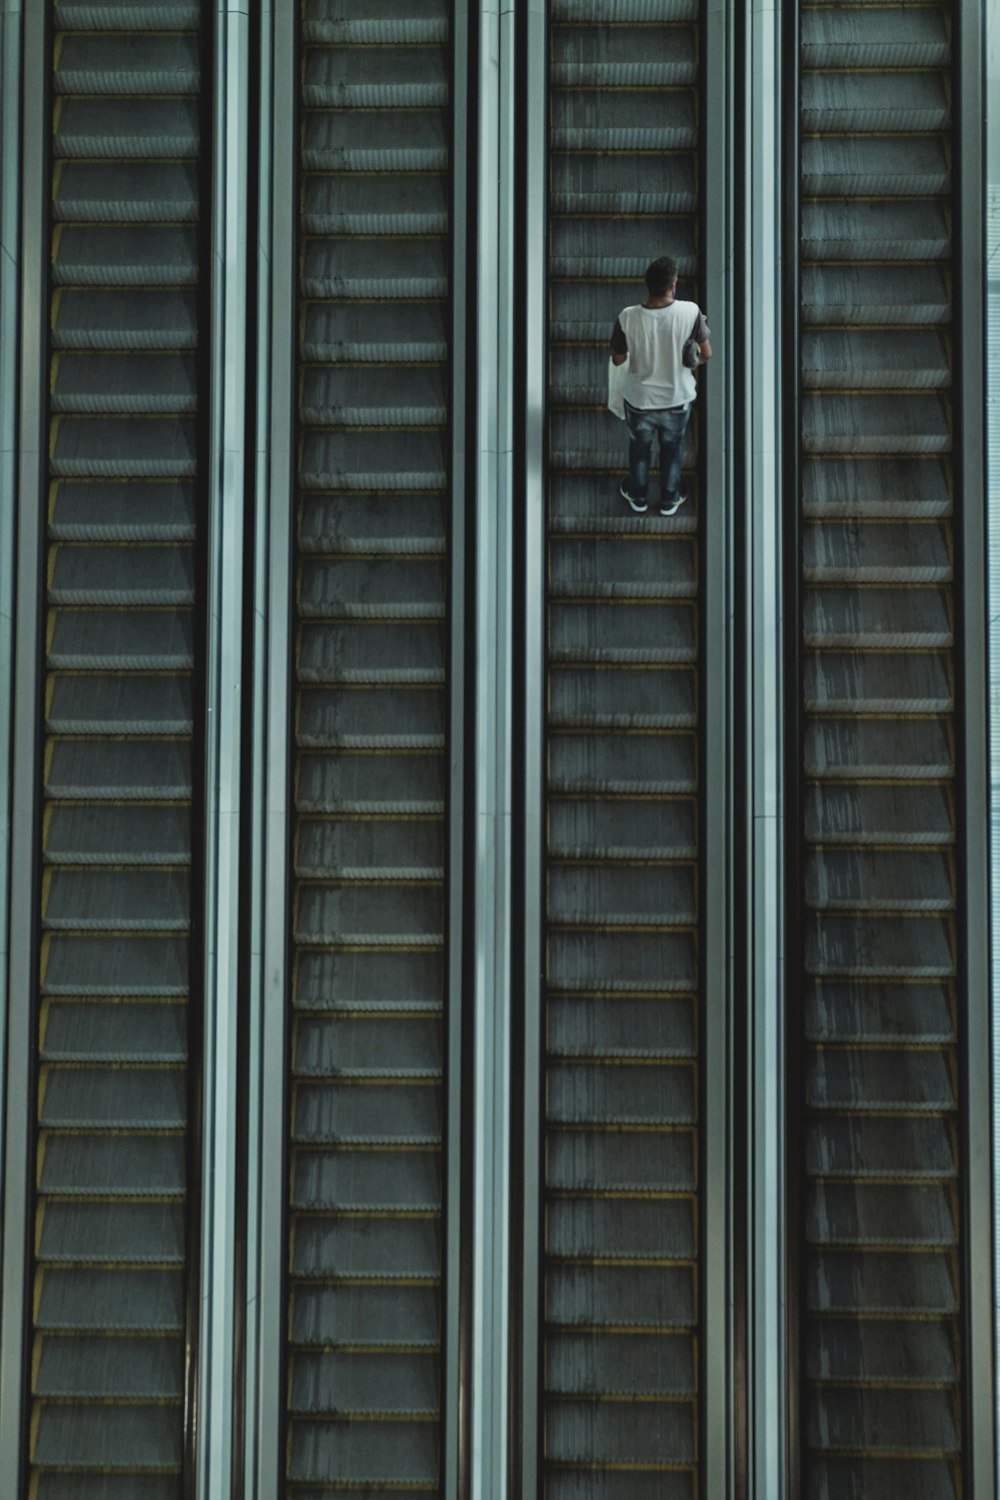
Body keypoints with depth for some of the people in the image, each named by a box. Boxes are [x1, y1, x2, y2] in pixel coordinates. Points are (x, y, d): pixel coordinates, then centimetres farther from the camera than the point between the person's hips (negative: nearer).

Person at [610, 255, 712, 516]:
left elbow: (617, 359, -9)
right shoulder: (690, 312, -24)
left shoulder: (628, 317, -24)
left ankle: (638, 497, 46)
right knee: (671, 451, 26)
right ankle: (669, 500, 43)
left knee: (639, 449, 27)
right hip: (676, 399, 0)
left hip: (639, 400, 0)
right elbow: (707, 354, -12)